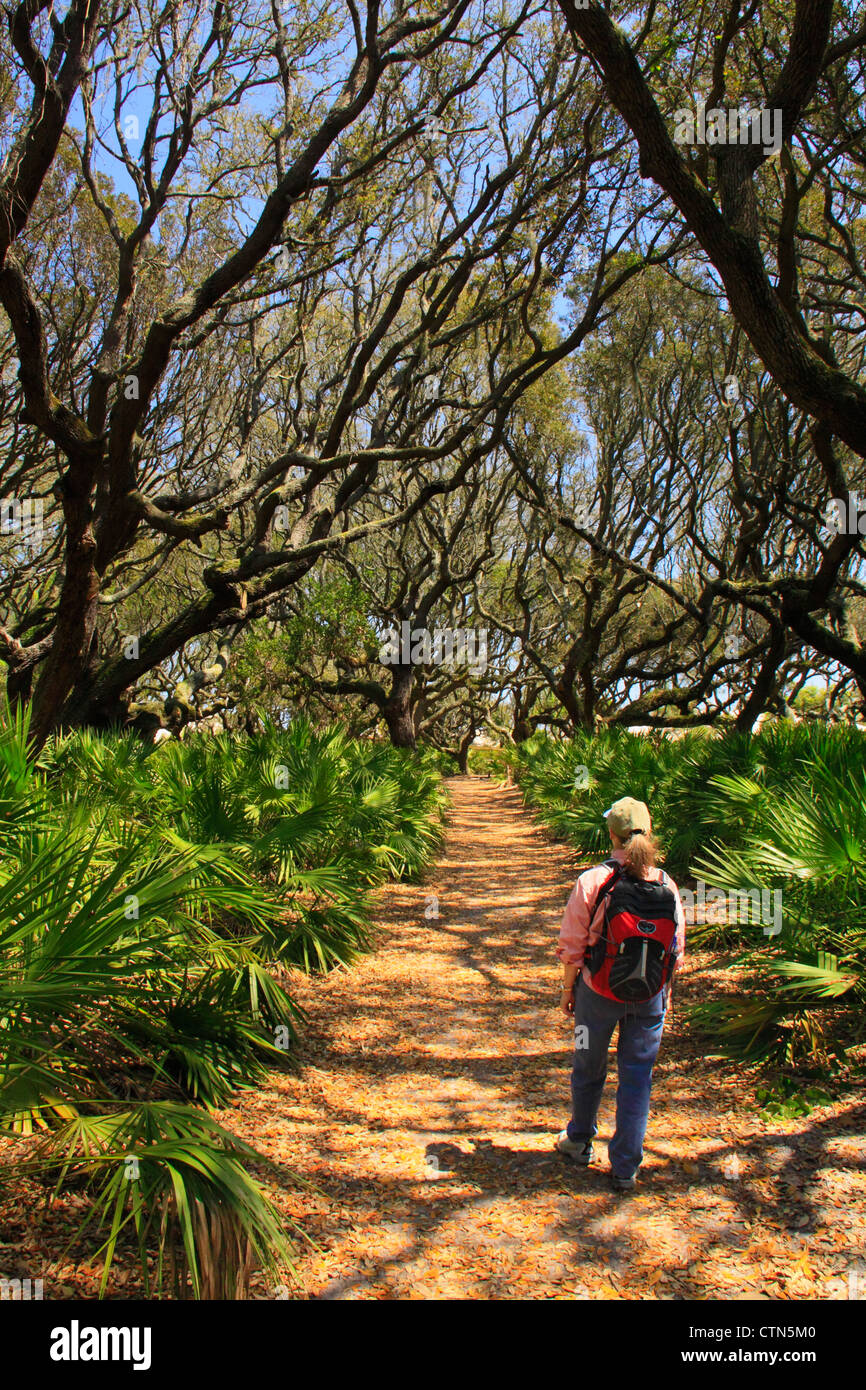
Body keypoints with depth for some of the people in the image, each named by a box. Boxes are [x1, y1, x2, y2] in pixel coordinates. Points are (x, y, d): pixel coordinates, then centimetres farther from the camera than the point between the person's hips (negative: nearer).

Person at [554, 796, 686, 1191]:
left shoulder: (592, 881, -16)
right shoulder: (666, 885, -7)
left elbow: (572, 946, -10)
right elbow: (677, 949, 3)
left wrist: (567, 989, 5)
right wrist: (665, 994, 16)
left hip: (599, 992, -1)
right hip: (649, 996, 2)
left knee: (588, 1069, 19)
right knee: (637, 1077, 13)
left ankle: (579, 1142, 40)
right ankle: (625, 1167, 19)